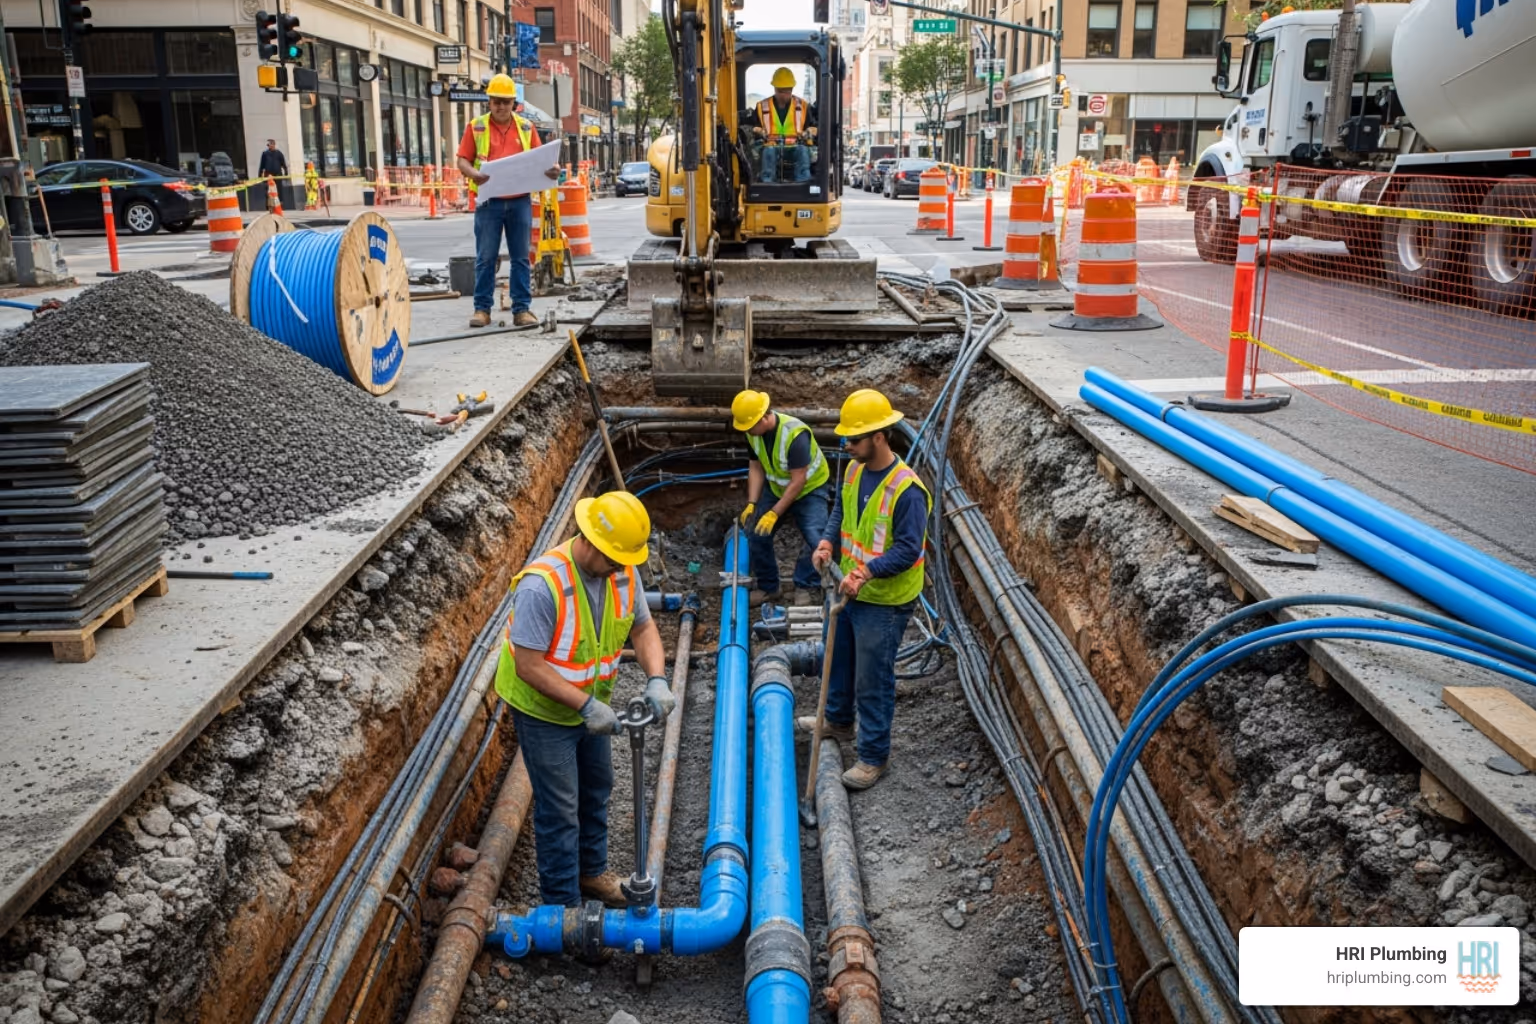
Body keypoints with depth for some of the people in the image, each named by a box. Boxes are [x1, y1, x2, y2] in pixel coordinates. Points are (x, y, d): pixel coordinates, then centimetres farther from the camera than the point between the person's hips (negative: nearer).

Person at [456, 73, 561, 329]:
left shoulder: (526, 127, 10)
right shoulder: (476, 127, 4)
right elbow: (462, 160, 2)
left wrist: (550, 171, -10)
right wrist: (473, 173, -20)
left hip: (520, 201, 2)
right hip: (489, 201, -2)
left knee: (520, 258, 4)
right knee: (485, 258, 2)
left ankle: (522, 309, 8)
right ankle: (482, 308, 9)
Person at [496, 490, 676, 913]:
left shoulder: (622, 572, -14)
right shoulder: (542, 584, -34)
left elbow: (643, 628, -5)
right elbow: (528, 665, -32)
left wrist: (657, 679, -23)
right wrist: (585, 705, -33)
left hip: (591, 703, 7)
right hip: (543, 709, -7)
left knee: (596, 790, 23)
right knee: (560, 809, 2)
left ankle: (591, 870, 45)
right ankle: (563, 903, 19)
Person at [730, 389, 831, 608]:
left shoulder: (795, 434, -35)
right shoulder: (753, 433, -15)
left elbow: (798, 481, -30)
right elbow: (756, 468, -5)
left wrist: (774, 514, -29)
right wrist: (751, 505, -16)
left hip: (809, 489, -6)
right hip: (776, 488, 6)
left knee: (814, 538, -20)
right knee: (756, 532, -1)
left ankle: (806, 588, -2)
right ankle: (768, 587, 14)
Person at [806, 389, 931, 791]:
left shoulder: (906, 489, -27)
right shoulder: (854, 470, -1)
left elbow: (909, 548, -27)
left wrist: (866, 572, -37)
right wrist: (828, 542, -7)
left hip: (884, 602, -9)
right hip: (850, 590, 9)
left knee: (873, 681, 3)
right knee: (839, 659, 27)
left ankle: (874, 756, 19)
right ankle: (838, 720, 50)